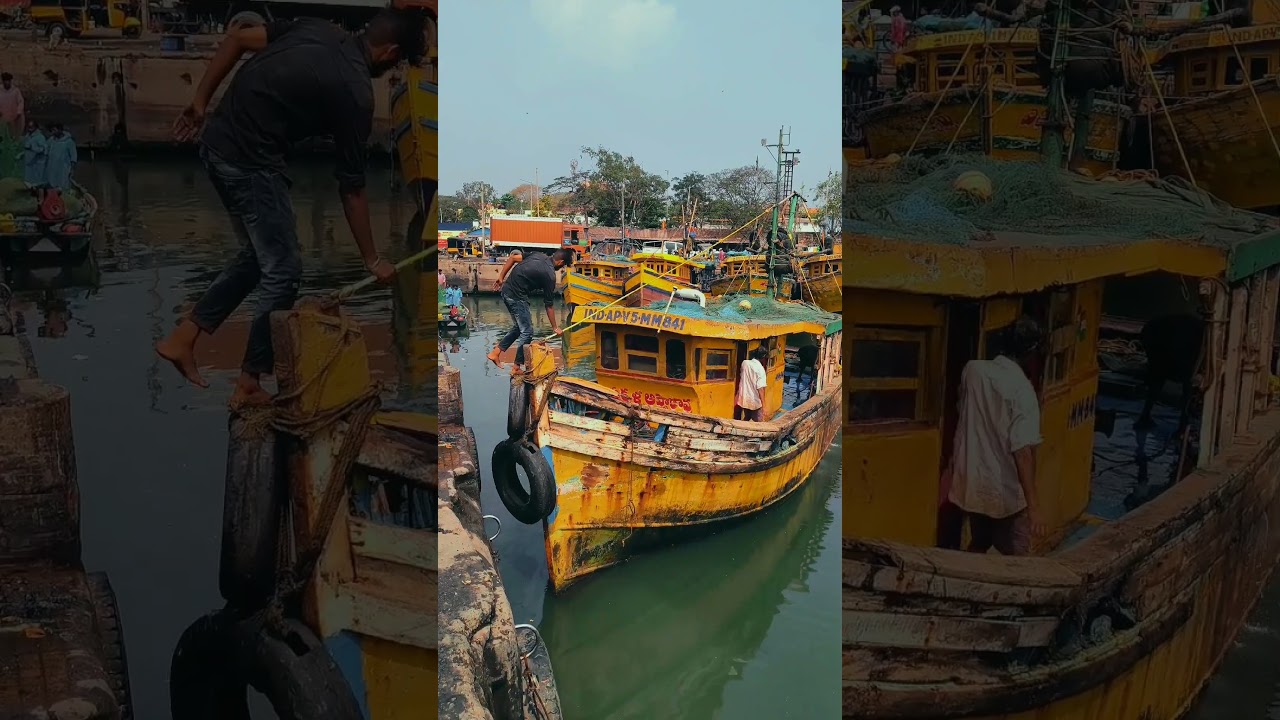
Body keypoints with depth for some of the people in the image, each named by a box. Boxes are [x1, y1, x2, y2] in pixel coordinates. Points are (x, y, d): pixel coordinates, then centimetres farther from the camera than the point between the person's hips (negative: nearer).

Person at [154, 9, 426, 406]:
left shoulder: (318, 29, 8)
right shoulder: (355, 92, -12)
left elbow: (236, 38, 8)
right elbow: (351, 190, -6)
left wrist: (200, 101, 15)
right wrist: (372, 260, 4)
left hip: (218, 144, 9)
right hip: (250, 162, -9)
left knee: (257, 256, 20)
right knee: (283, 271, 3)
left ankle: (181, 338, 23)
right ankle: (249, 384, 11)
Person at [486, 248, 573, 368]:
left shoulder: (538, 255, 7)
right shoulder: (550, 276, -12)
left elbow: (513, 257, 8)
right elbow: (549, 305, -5)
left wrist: (501, 277, 15)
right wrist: (555, 327, 5)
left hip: (506, 290, 8)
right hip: (516, 296, -8)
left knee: (520, 327, 21)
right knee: (527, 332, 3)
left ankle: (495, 352, 20)